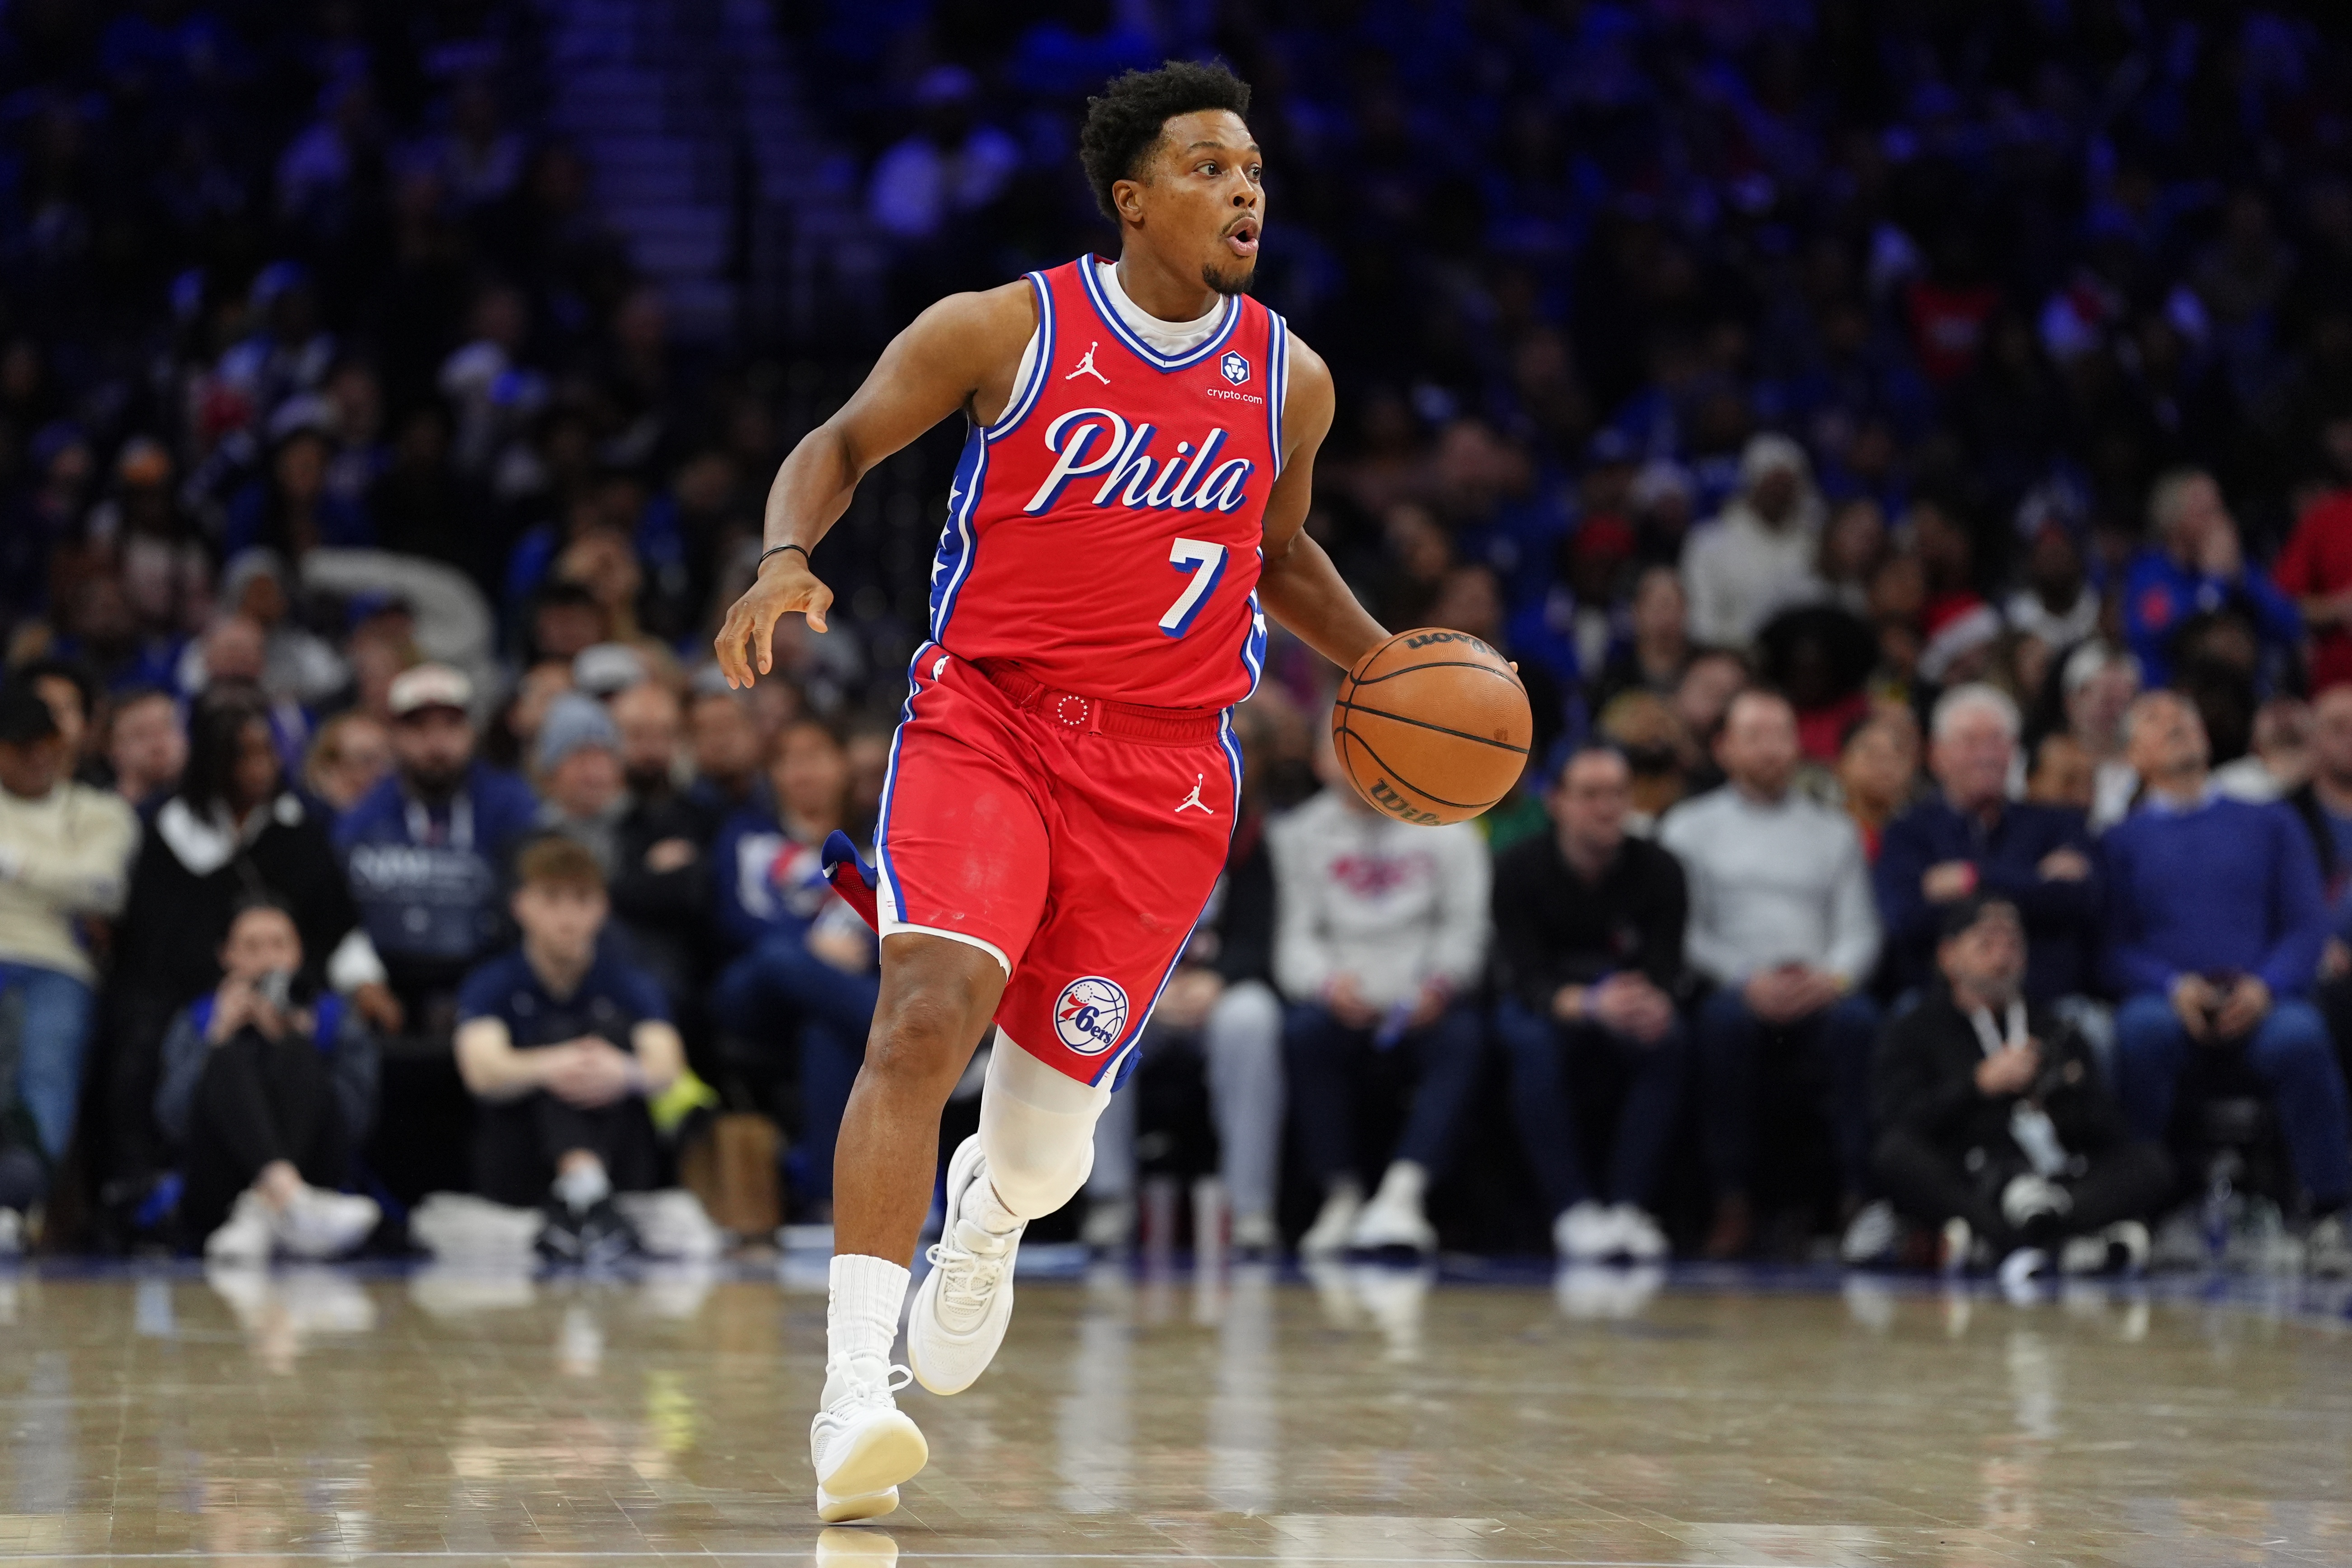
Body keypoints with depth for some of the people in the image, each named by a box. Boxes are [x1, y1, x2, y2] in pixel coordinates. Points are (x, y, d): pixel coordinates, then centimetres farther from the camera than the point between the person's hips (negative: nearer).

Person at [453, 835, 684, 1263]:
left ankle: (590, 1188, -44)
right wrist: (546, 1067, -42)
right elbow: (482, 1071, -18)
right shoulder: (490, 985, 3)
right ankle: (582, 1190, -52)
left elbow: (667, 1068, -15)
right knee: (557, 1032, -21)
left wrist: (628, 1073, -41)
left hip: (616, 1163, 1)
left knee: (614, 1029, -18)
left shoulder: (630, 986, 6)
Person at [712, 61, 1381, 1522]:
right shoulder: (1005, 332, -3)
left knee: (1045, 1136, 5)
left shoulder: (1289, 379, 8)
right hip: (984, 720, -3)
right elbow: (844, 441, 5)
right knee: (927, 1011, -27)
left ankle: (988, 1216, 46)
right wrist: (786, 557, -15)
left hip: (1163, 769, 3)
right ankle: (855, 1392, -29)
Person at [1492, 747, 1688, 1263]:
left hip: (1622, 993, 2)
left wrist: (1653, 1005, -42)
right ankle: (1573, 1208, -35)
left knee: (1669, 1042, -31)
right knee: (1534, 1043, -37)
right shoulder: (1519, 869, -17)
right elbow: (1528, 980, -24)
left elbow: (1665, 970, -15)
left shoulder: (1658, 871, -12)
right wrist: (1592, 1005, -45)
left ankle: (1627, 1205, -31)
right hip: (1541, 1002, -2)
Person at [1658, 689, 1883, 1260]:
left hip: (1817, 992, 2)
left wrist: (1834, 976, -11)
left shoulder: (1833, 832, 23)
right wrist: (1744, 979, -14)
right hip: (1732, 984, -2)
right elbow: (1683, 929, 3)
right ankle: (1733, 1202, -36)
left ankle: (1861, 1196, -37)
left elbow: (1859, 930, 13)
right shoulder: (1690, 827, 15)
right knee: (1724, 1017, -37)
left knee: (1857, 1018, -33)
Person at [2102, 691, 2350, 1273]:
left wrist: (2266, 987, -11)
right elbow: (2114, 948, 8)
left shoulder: (2270, 825, 21)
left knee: (2300, 1035, -36)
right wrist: (2174, 987, -13)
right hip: (2169, 1003, 0)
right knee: (2143, 1028, -38)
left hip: (2260, 1004, 0)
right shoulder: (2122, 842, 20)